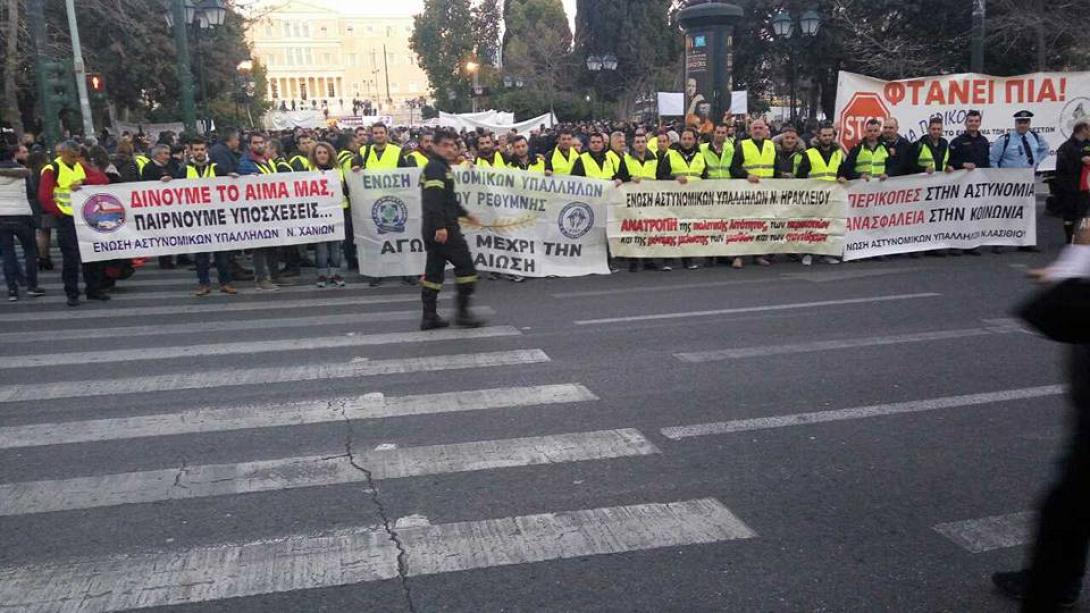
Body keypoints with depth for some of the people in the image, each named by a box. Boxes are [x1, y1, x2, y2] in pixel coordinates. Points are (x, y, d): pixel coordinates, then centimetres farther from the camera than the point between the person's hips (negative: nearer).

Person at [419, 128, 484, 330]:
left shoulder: (441, 167, 21)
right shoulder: (435, 167, -11)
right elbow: (433, 199, -24)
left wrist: (465, 214, 37)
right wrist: (440, 226, -30)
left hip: (433, 230, 10)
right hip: (443, 229, -10)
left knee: (434, 271, 10)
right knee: (466, 266, -3)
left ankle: (429, 316, 12)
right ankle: (463, 312, 1)